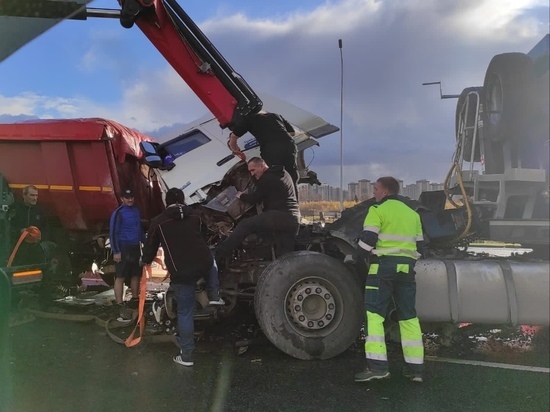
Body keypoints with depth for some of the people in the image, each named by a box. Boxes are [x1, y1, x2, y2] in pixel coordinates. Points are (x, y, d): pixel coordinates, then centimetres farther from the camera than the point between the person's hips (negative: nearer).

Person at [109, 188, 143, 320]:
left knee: (136, 275, 13)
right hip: (124, 248, -7)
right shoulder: (118, 213, -9)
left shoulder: (136, 211, 12)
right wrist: (116, 251, -16)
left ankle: (135, 300, 25)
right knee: (120, 277, -5)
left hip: (135, 247, 7)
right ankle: (120, 306, -5)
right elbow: (113, 233, -11)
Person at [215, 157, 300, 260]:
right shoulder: (284, 173, 23)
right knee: (286, 255, 9)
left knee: (244, 225, -4)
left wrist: (241, 196, 19)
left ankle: (218, 253, -4)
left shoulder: (266, 179, -4)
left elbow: (255, 198, 1)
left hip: (279, 216, -9)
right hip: (294, 219, 9)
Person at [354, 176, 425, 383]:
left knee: (374, 313, -6)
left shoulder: (378, 210, -2)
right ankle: (415, 367, 13)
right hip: (407, 266, 6)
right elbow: (419, 245, 19)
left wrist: (368, 258, 8)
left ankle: (377, 365, -14)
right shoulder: (412, 214, 19)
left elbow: (367, 241, -10)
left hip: (384, 264, -6)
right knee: (409, 316, 11)